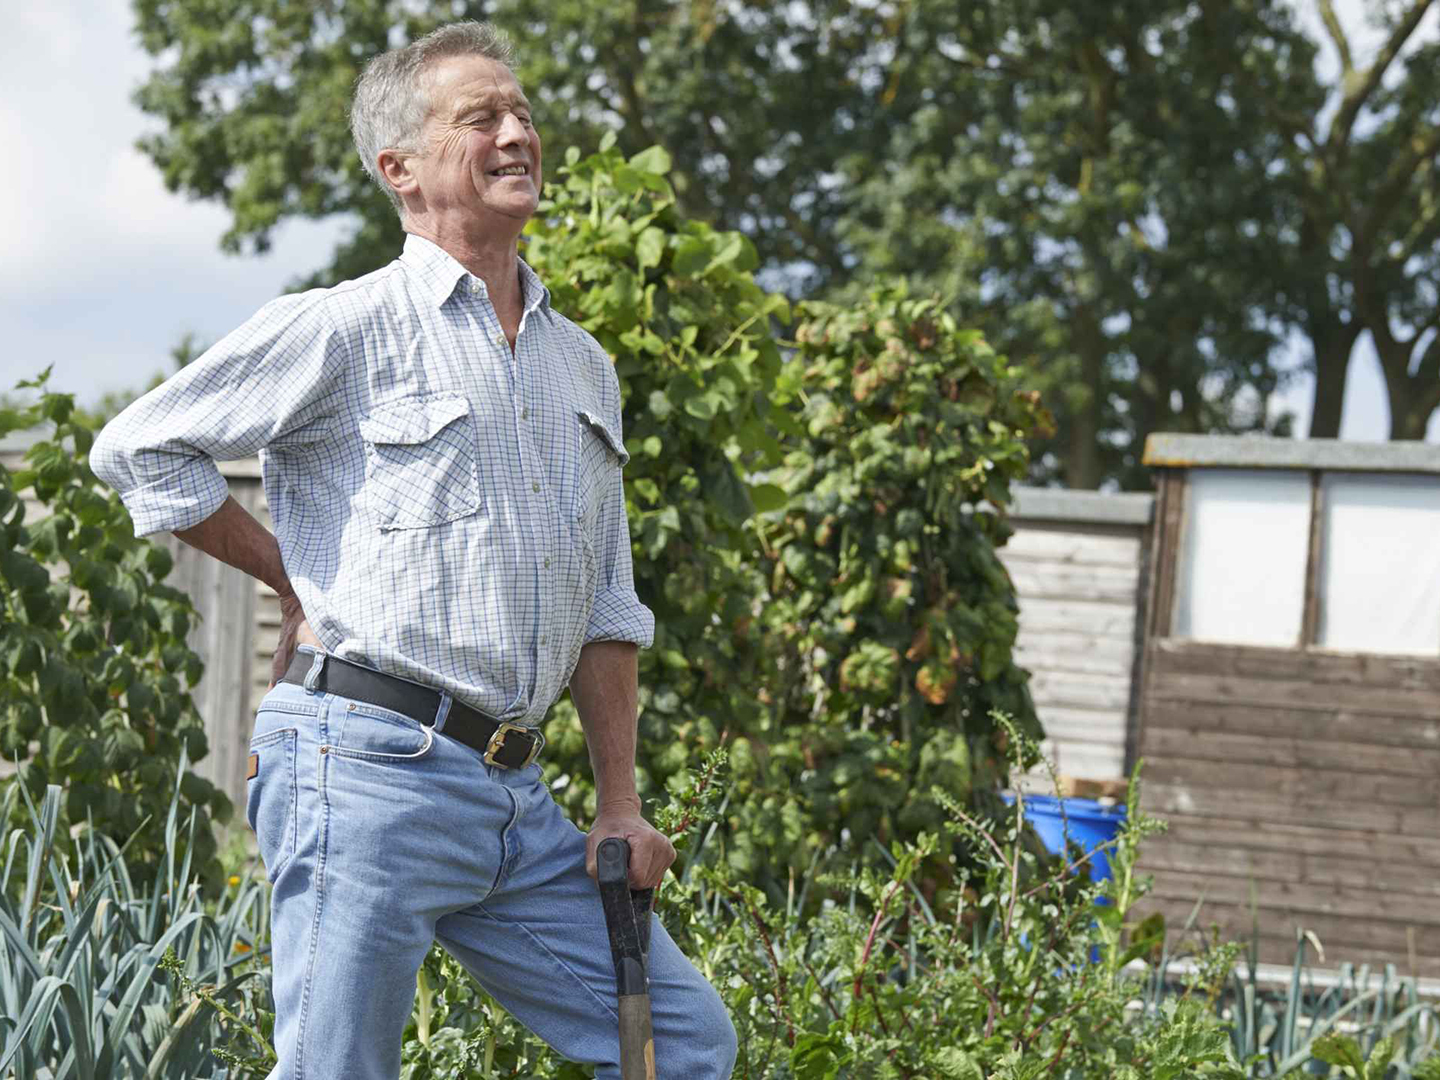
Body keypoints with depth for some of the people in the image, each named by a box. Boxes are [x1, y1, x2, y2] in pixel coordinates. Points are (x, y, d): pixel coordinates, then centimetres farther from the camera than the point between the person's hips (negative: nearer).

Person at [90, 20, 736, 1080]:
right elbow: (139, 449, 0)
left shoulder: (583, 366, 19)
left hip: (515, 794, 7)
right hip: (367, 766, -7)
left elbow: (607, 610, 20)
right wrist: (295, 578, 2)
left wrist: (621, 804, 13)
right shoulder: (341, 330, -2)